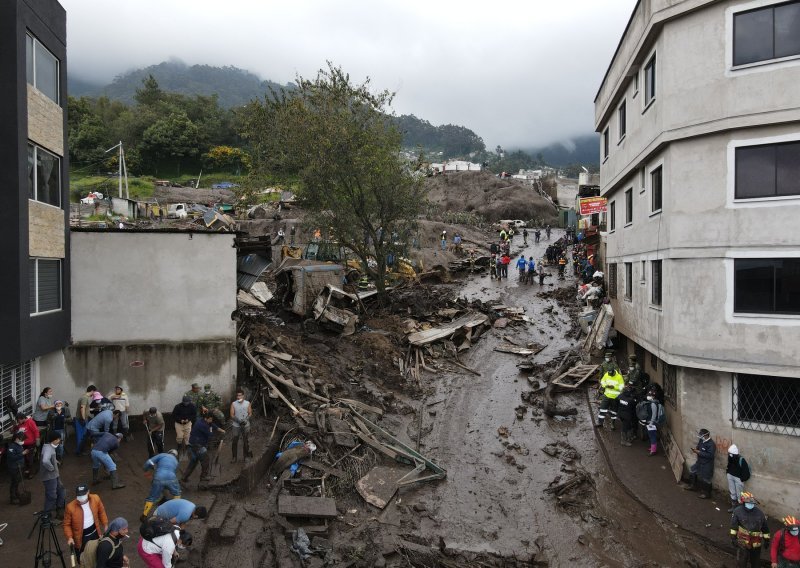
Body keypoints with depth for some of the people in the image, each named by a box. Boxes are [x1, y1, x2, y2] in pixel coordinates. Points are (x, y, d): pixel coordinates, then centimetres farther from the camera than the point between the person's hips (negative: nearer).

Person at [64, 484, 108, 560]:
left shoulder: (95, 499, -17)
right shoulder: (70, 507, -26)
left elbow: (101, 512, 2)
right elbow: (67, 524, -11)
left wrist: (105, 525, 4)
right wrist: (69, 537, -21)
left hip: (94, 531, 3)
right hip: (81, 536, -3)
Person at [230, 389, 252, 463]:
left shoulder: (247, 403, -4)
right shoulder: (233, 404, -6)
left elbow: (250, 413, -2)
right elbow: (232, 415, -8)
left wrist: (246, 420, -20)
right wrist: (238, 420, -23)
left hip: (246, 425, 1)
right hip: (236, 425, -1)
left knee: (246, 441, 10)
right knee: (235, 441, 3)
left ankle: (246, 456, 26)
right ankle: (234, 457, 18)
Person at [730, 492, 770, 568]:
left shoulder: (759, 512, -7)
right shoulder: (737, 512, -13)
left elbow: (765, 527, 5)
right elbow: (733, 526, -6)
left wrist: (766, 539, 8)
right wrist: (733, 538, -6)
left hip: (756, 543, 2)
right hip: (743, 541, -2)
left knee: (755, 560, 20)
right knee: (741, 561, 5)